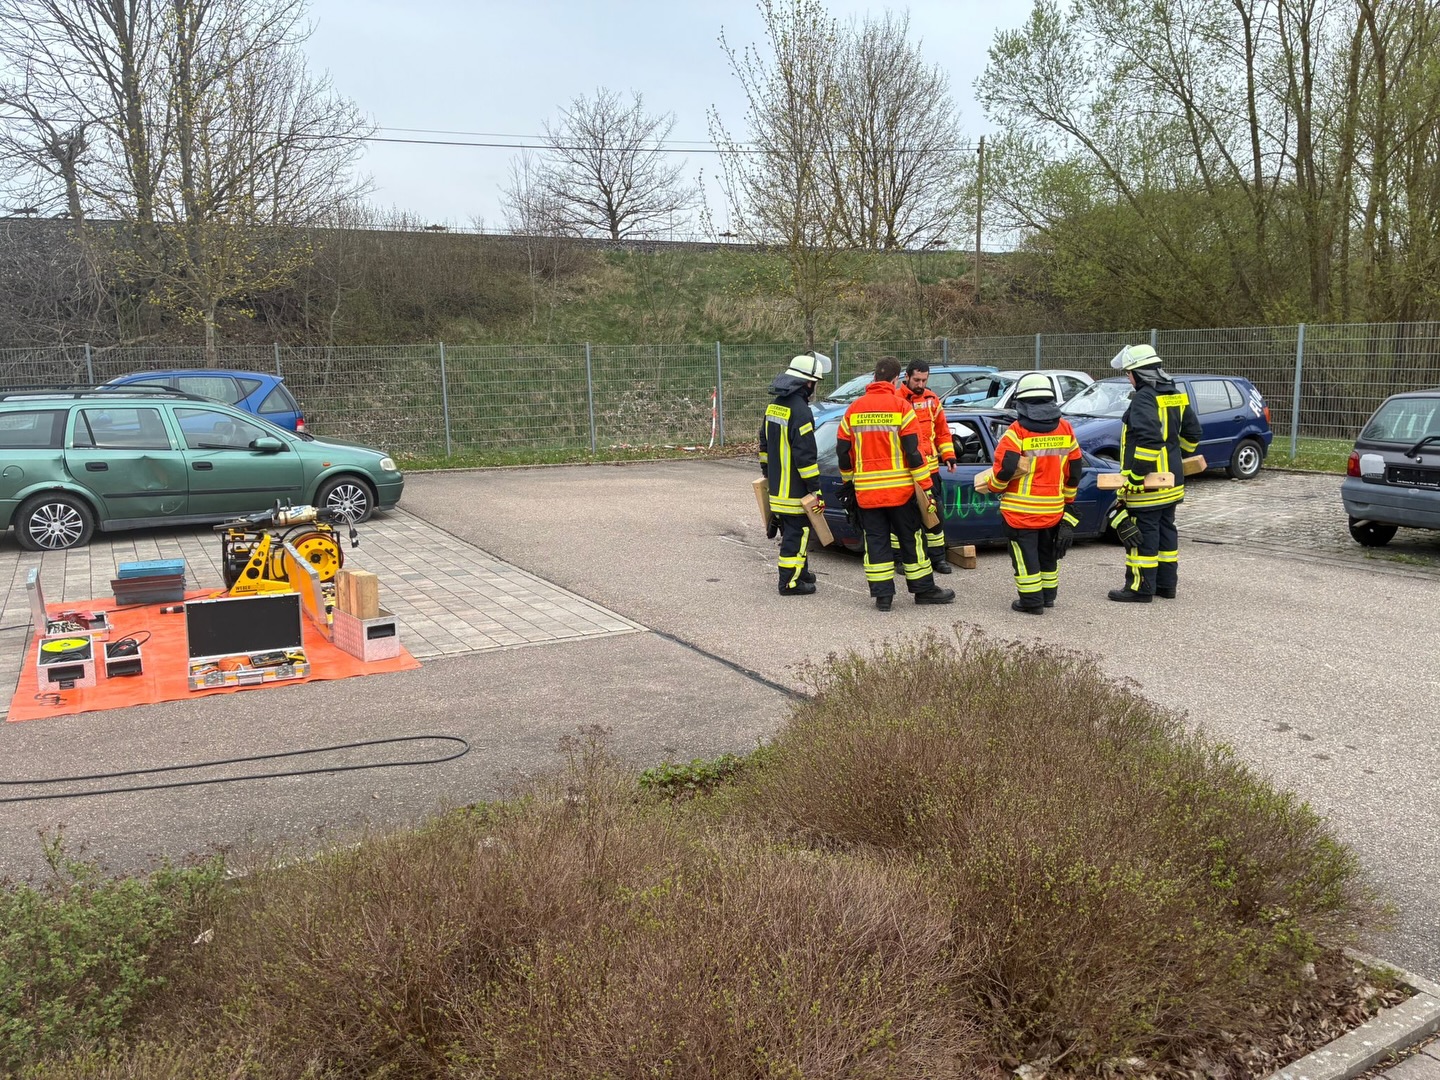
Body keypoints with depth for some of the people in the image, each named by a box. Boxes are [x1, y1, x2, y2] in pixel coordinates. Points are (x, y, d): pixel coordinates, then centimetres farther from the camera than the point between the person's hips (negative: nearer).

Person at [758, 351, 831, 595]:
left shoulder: (773, 406, 9)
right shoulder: (799, 410, -20)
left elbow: (764, 443, 19)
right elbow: (806, 454, -22)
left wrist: (766, 472, 28)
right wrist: (815, 489, -18)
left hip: (776, 484, 9)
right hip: (794, 490, -9)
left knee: (792, 529, 20)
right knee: (797, 532, -2)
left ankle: (800, 571, 32)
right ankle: (790, 582, 1)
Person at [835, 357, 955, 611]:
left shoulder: (854, 408, 4)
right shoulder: (901, 406, -8)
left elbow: (842, 450, 9)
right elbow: (913, 451, -11)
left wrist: (848, 481, 21)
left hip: (866, 490, 3)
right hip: (899, 488, -3)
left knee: (876, 540, 8)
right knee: (911, 538, 8)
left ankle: (882, 595, 8)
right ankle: (923, 589, 18)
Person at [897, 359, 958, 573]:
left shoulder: (932, 399, 11)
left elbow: (942, 431, 18)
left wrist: (948, 455, 13)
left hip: (930, 467, 5)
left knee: (934, 511, 10)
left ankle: (937, 557, 21)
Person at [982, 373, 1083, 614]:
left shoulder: (1018, 432, -15)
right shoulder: (1065, 428, 3)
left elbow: (1005, 468, -19)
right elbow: (1074, 469, 10)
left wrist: (993, 485, 2)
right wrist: (1068, 498, 21)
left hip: (1022, 508, -6)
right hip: (1053, 509, 6)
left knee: (1025, 555, 3)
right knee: (1047, 553, 20)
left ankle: (1031, 601, 5)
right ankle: (1048, 595, 30)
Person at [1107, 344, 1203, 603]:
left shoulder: (1144, 398, -19)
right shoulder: (1176, 395, 9)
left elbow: (1148, 440, -30)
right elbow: (1192, 433, 18)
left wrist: (1134, 475, -26)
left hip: (1147, 483, -9)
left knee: (1142, 534, -2)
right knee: (1165, 530, 16)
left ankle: (1140, 588, 4)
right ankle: (1167, 584, 24)